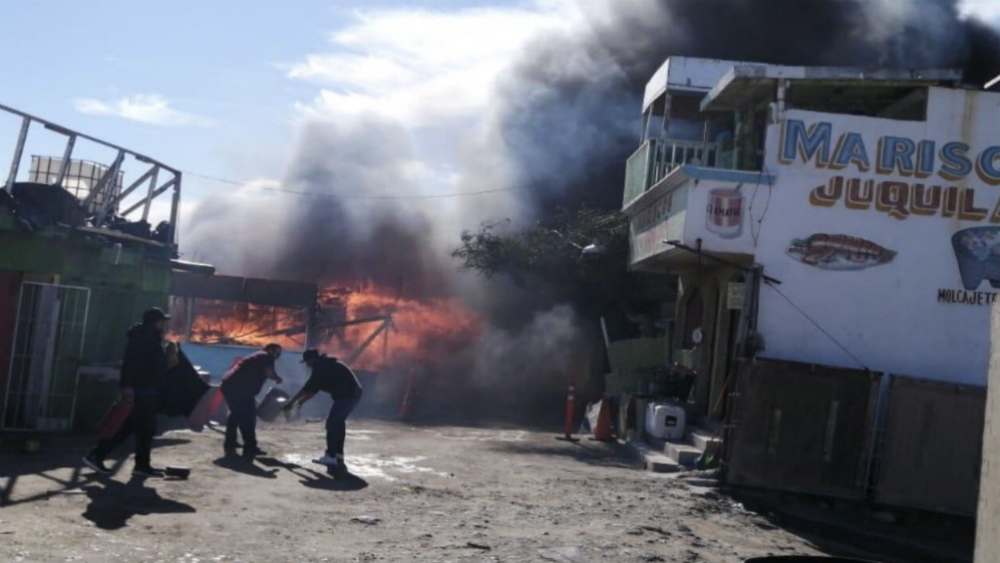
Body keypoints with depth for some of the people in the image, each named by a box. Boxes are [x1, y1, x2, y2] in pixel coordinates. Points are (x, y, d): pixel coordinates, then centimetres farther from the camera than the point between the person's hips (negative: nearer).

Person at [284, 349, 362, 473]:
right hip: (351, 394, 10)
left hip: (346, 395, -10)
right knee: (338, 423, 16)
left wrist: (292, 402, -2)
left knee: (332, 423, -7)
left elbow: (308, 387, -10)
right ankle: (338, 455, 20)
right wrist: (300, 402, 21)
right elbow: (314, 389, 24)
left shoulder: (320, 367, -9)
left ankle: (331, 456, -7)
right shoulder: (327, 365, 22)